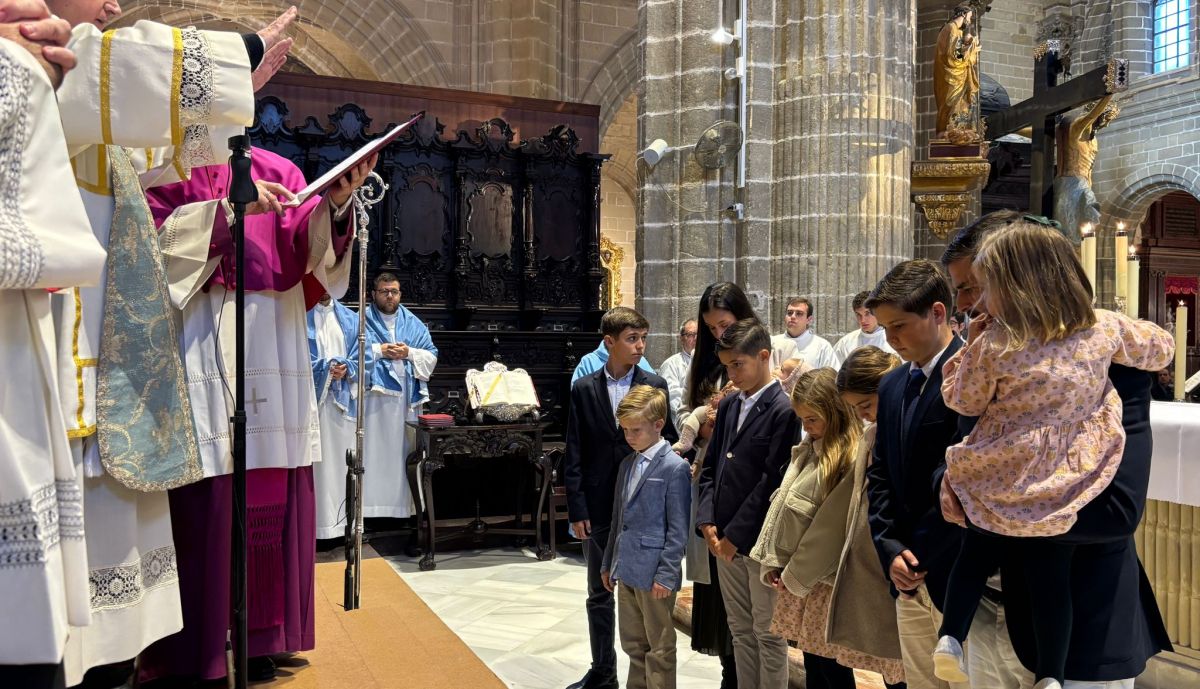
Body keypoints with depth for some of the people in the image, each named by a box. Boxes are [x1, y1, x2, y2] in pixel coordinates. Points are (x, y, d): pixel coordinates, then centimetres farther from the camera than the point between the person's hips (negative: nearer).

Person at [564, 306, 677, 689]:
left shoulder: (655, 386, -1)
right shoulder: (584, 389, -1)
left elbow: (669, 441, 3)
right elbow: (573, 455, -1)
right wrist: (576, 509, -4)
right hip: (599, 507, 1)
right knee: (600, 594, 13)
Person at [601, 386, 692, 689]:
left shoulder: (675, 467, -12)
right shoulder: (627, 464, 11)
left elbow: (678, 528, -13)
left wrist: (666, 574, -14)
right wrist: (609, 563, 18)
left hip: (654, 572, -7)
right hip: (627, 569, 7)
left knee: (659, 649, 6)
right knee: (633, 644, 18)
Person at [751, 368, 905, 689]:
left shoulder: (854, 457, -19)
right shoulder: (808, 447, 9)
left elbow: (831, 525, -17)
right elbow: (782, 500, 8)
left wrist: (797, 573, -8)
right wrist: (774, 561, 1)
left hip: (827, 578, -7)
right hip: (799, 574, 7)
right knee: (813, 662, 15)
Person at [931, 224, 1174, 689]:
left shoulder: (993, 345, -14)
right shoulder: (1105, 328, -4)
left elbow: (963, 401, 0)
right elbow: (1161, 348, 15)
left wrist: (971, 345, 6)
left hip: (1001, 479, -2)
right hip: (1068, 482, 2)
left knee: (977, 555, 19)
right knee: (1052, 574, 12)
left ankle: (950, 638, 12)